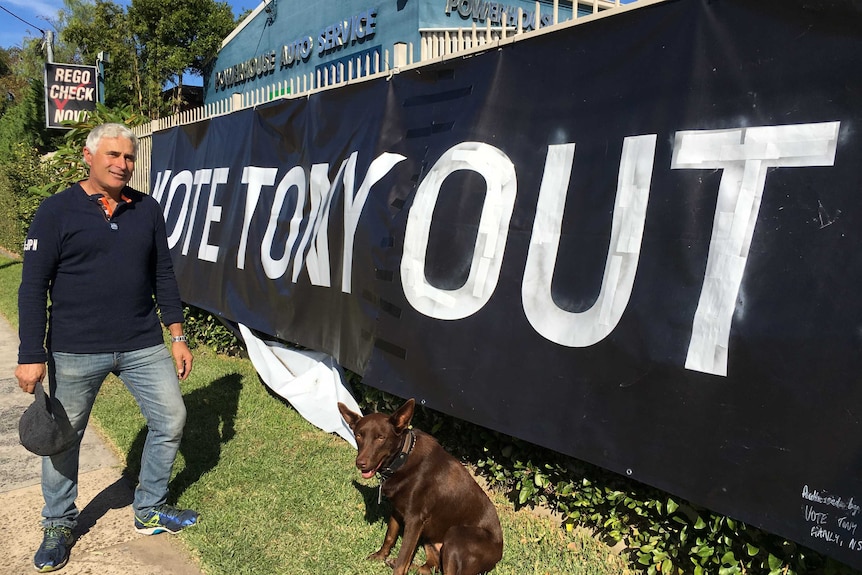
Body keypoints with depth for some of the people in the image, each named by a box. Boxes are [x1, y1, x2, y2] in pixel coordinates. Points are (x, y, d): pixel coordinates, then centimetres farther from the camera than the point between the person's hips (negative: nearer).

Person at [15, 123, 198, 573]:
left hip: (143, 346, 3)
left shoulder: (147, 210, 5)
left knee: (171, 419, 7)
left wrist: (177, 337, 8)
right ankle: (58, 525, 34)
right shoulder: (56, 211, -5)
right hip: (75, 352, -3)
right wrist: (31, 356, -9)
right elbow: (33, 287, -5)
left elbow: (163, 275, 9)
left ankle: (150, 510, 28)